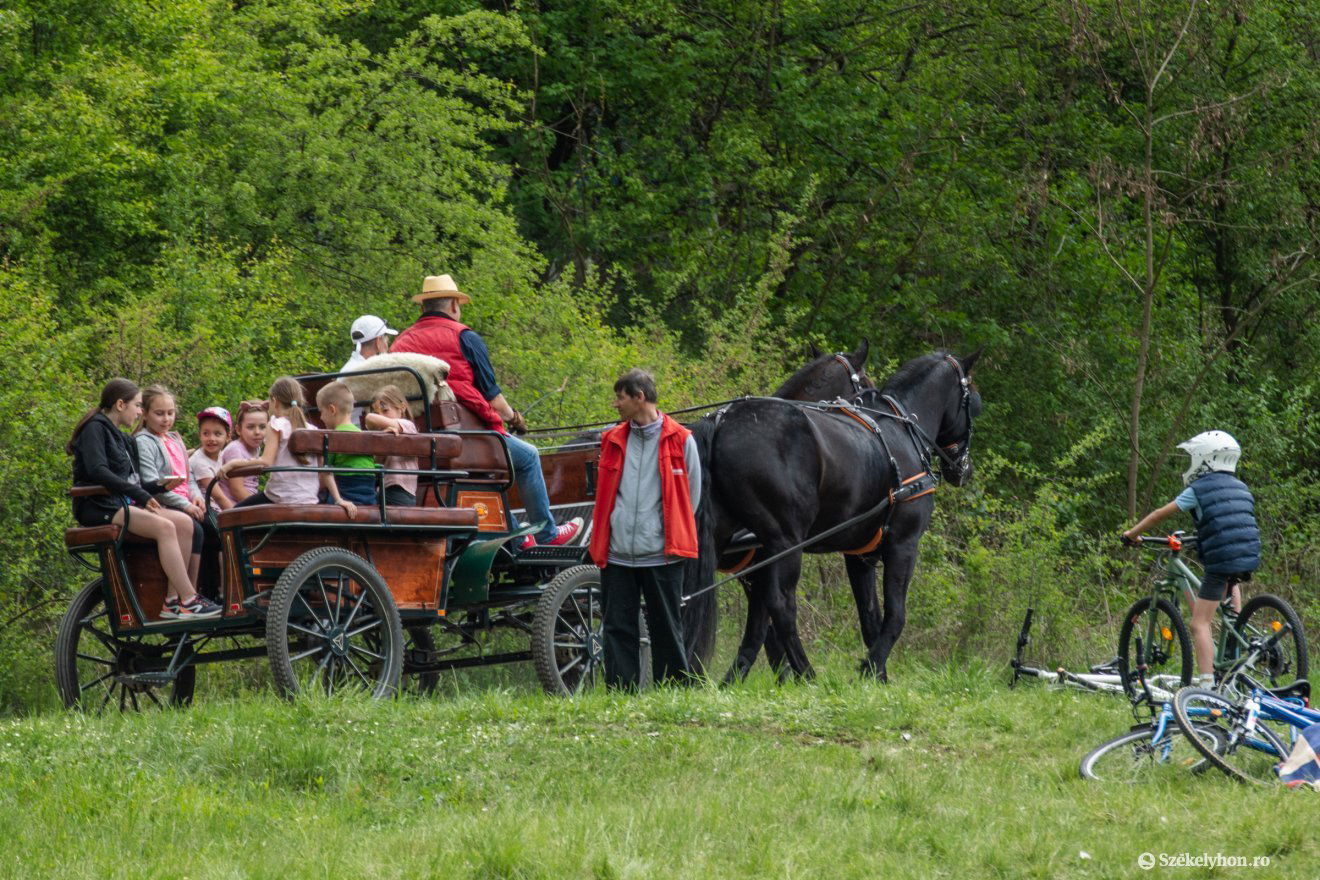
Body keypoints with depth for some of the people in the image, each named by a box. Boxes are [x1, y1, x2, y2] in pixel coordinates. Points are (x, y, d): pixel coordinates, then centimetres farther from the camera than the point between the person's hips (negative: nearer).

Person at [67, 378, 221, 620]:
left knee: (184, 523, -11)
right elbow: (97, 471, -19)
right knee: (164, 526, -28)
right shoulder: (95, 428, -3)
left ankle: (172, 599, -18)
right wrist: (139, 493, -23)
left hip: (120, 504, 9)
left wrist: (159, 487, 5)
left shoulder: (118, 438, 26)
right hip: (98, 507, -9)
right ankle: (188, 600, -27)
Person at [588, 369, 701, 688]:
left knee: (666, 629, 4)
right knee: (617, 628, 3)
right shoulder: (613, 440, 11)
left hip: (661, 554, -3)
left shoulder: (680, 440, 0)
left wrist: (672, 535, 4)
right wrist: (605, 537, 11)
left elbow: (691, 496, 5)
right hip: (617, 554, 3)